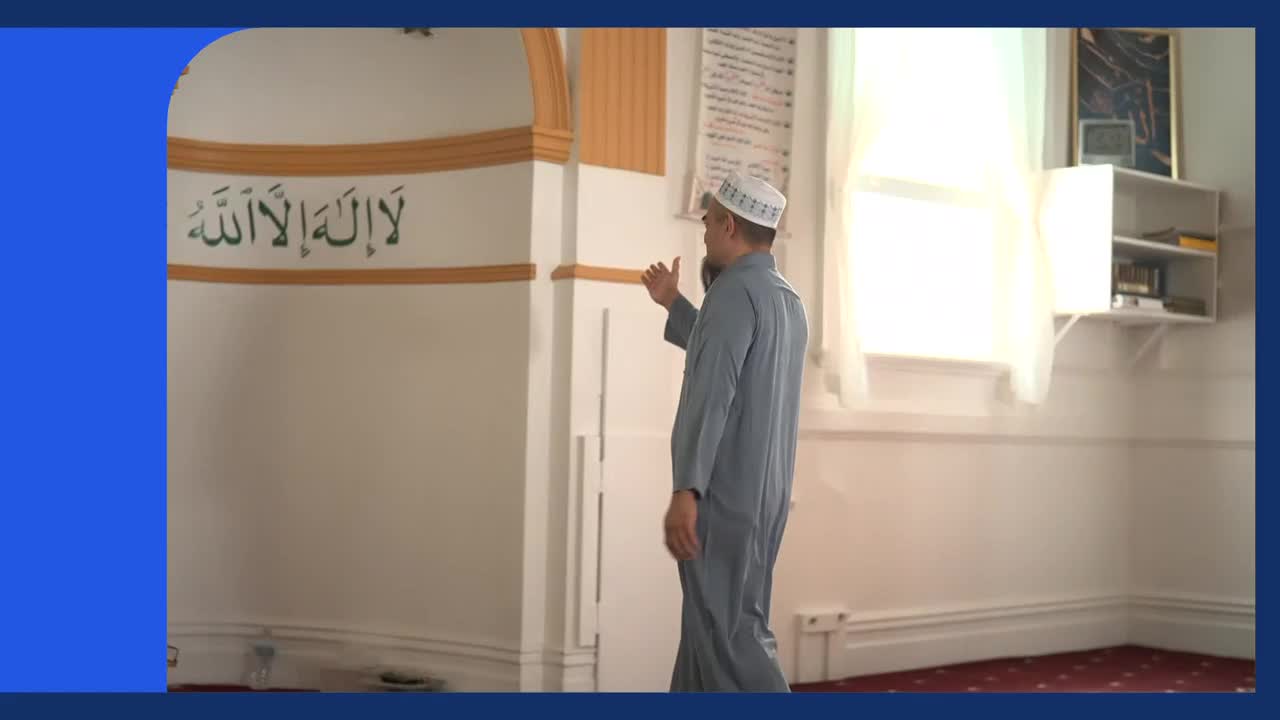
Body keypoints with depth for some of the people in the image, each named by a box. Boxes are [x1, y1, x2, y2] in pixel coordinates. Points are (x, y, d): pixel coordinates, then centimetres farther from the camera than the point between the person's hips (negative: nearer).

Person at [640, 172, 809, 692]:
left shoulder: (735, 291, -14)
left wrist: (685, 490, -29)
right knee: (714, 623, 15)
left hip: (722, 496, -9)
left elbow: (712, 393, -24)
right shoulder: (789, 302, 15)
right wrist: (673, 306, 38)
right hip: (764, 494, 9)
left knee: (727, 632, -6)